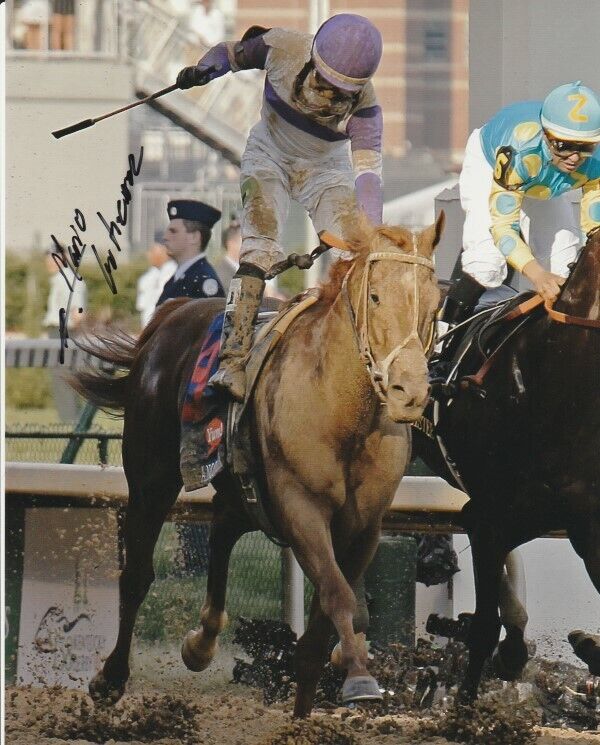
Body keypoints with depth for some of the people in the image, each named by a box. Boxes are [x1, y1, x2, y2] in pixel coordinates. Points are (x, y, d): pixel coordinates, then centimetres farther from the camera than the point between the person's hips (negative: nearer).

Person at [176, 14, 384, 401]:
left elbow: (368, 169, -33)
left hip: (326, 169, 1)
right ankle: (234, 361, -29)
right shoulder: (284, 48, -25)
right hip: (270, 157, -1)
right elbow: (232, 52, -5)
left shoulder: (362, 100, -27)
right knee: (261, 246, -22)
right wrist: (205, 70, -27)